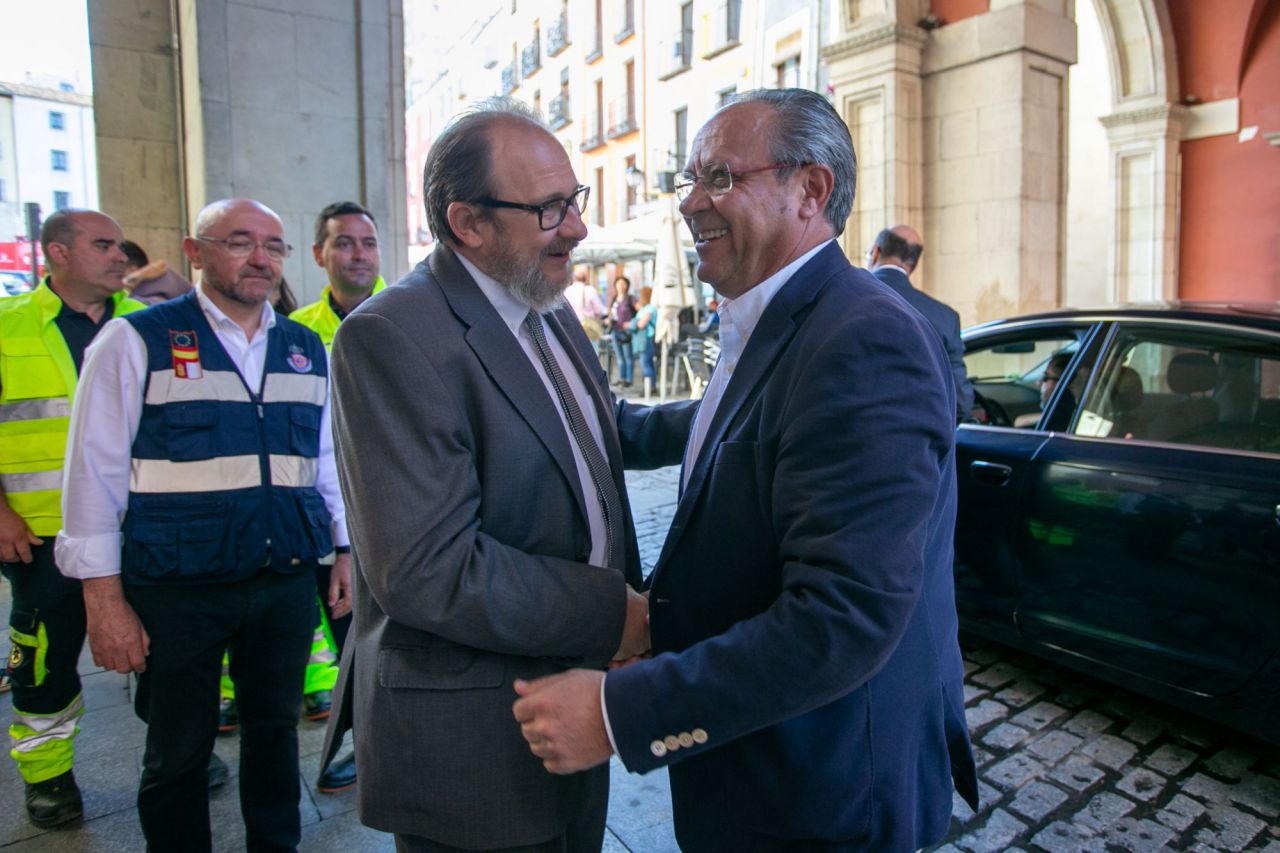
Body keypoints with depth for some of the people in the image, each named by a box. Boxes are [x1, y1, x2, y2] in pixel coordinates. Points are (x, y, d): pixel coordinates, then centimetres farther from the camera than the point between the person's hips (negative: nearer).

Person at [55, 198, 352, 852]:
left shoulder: (308, 350, 8)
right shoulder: (136, 341, -4)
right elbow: (95, 472, -5)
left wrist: (346, 549, 9)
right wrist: (105, 599, -8)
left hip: (287, 584, 4)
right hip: (176, 593, -3)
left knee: (275, 730, 18)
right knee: (178, 752, 12)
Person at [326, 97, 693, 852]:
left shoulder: (553, 315, 6)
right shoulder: (392, 338, -22)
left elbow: (614, 431, 19)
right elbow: (429, 572, -28)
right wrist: (614, 612, -19)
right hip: (473, 745, -8)